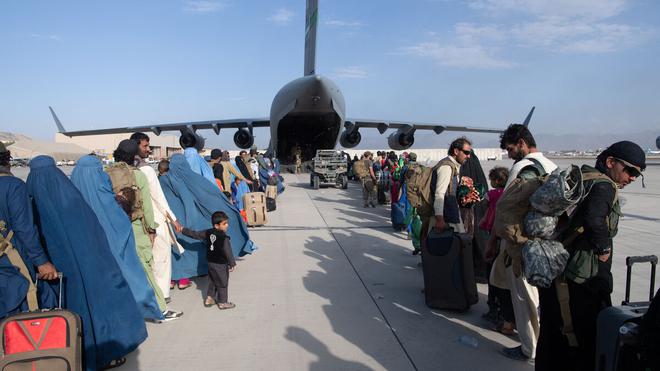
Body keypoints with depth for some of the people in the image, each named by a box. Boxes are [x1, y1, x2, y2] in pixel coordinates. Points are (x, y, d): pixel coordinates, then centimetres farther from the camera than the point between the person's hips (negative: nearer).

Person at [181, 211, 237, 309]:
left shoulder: (208, 233, -1)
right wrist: (232, 263, -13)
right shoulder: (223, 237, -22)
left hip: (210, 262, 7)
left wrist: (183, 230, 19)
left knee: (212, 281, 23)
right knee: (222, 283, 6)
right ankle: (223, 302, 15)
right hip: (221, 264, -7)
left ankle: (209, 298, 29)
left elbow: (195, 234, 6)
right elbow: (227, 251, -22)